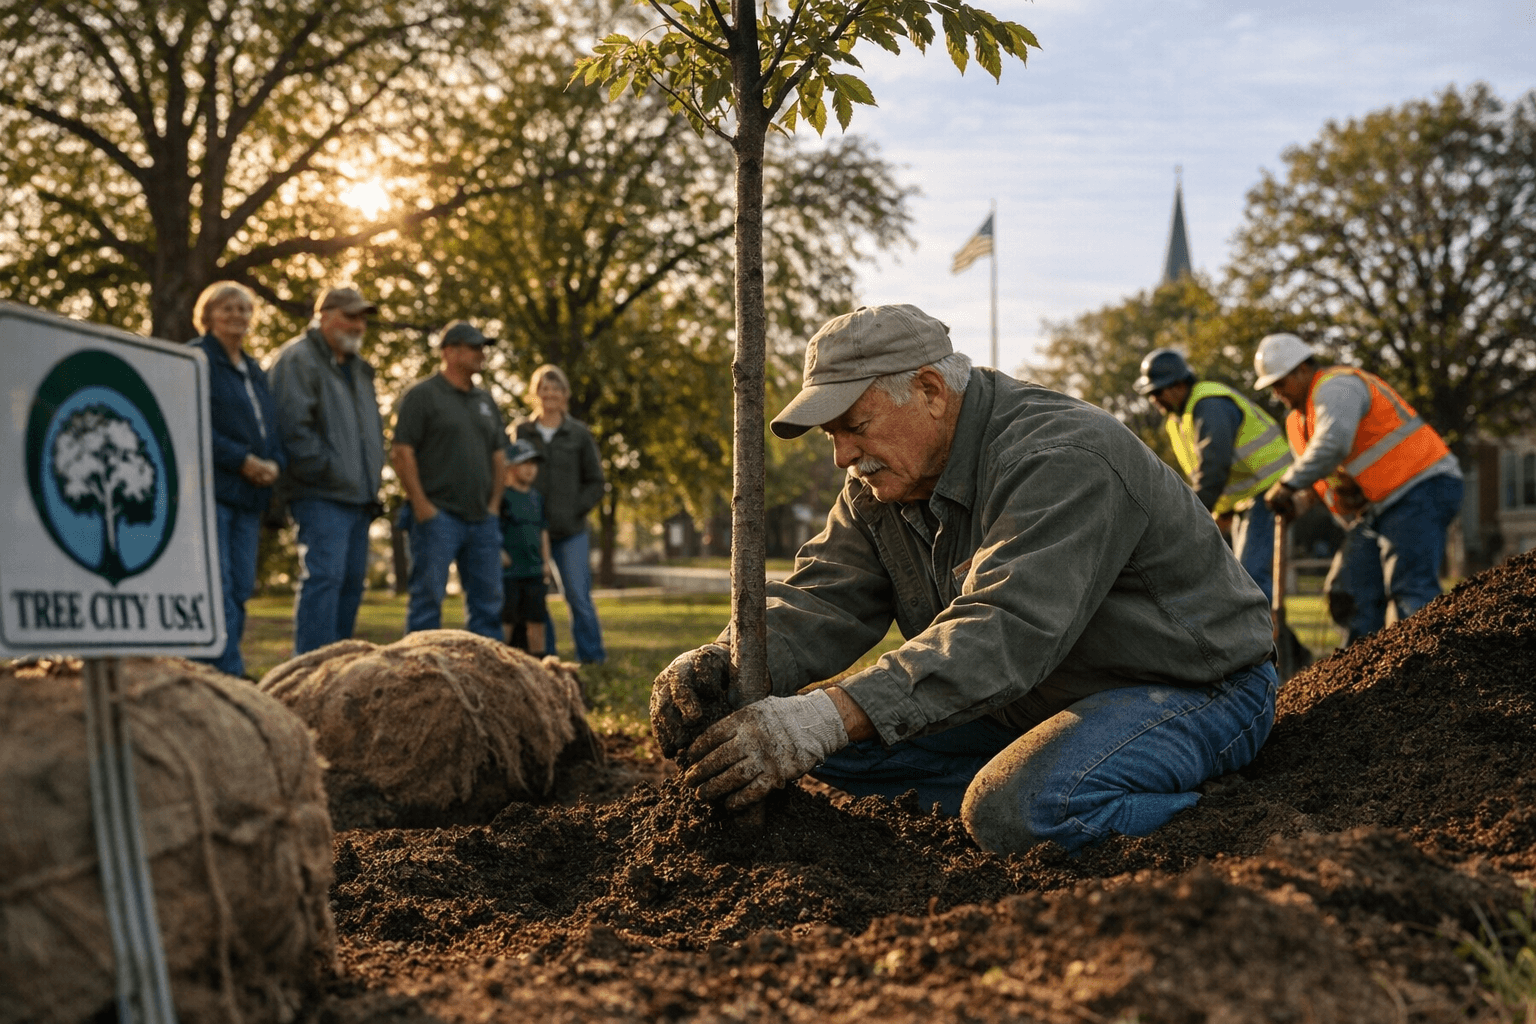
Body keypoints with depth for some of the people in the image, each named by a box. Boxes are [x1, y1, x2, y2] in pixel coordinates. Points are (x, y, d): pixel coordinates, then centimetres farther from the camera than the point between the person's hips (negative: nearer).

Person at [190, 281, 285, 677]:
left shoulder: (254, 371, 23)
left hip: (248, 495, 8)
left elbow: (271, 428, 21)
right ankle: (228, 674, -14)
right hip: (208, 489, -8)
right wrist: (242, 460, -16)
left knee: (240, 589, 5)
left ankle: (216, 674, 9)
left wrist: (273, 463, 0)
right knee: (217, 587, -11)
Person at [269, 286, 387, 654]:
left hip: (357, 496, 9)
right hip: (322, 497, -9)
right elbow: (293, 424, -17)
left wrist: (371, 478, 17)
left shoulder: (358, 368, 23)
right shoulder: (298, 359, -6)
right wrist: (324, 469, -16)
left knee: (352, 580, 10)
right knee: (323, 576, -15)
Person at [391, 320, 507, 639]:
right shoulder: (422, 395, -3)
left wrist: (494, 503, 9)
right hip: (438, 515, -6)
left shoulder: (485, 401, 17)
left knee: (487, 601, 7)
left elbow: (498, 456, 20)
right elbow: (401, 453, -9)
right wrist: (421, 506, -14)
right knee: (427, 599, -5)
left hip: (482, 518, 7)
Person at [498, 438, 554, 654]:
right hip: (508, 571, -6)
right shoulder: (502, 495, -6)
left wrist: (546, 562, 13)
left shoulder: (537, 498, 15)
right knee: (505, 621, -4)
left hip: (534, 572, 6)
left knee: (536, 620, 7)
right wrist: (498, 552, -18)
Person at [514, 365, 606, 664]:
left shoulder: (579, 434, 5)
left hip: (571, 532, -1)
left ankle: (592, 658, 4)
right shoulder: (520, 433, 5)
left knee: (578, 596, -5)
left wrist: (575, 510, -5)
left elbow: (595, 482, 8)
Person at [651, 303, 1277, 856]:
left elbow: (1005, 634, -41)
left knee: (1020, 810, -37)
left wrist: (826, 720, -50)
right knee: (839, 746, -6)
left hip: (1192, 692, -9)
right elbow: (823, 601, -7)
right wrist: (721, 666, -30)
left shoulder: (1064, 463, -28)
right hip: (1040, 698, 9)